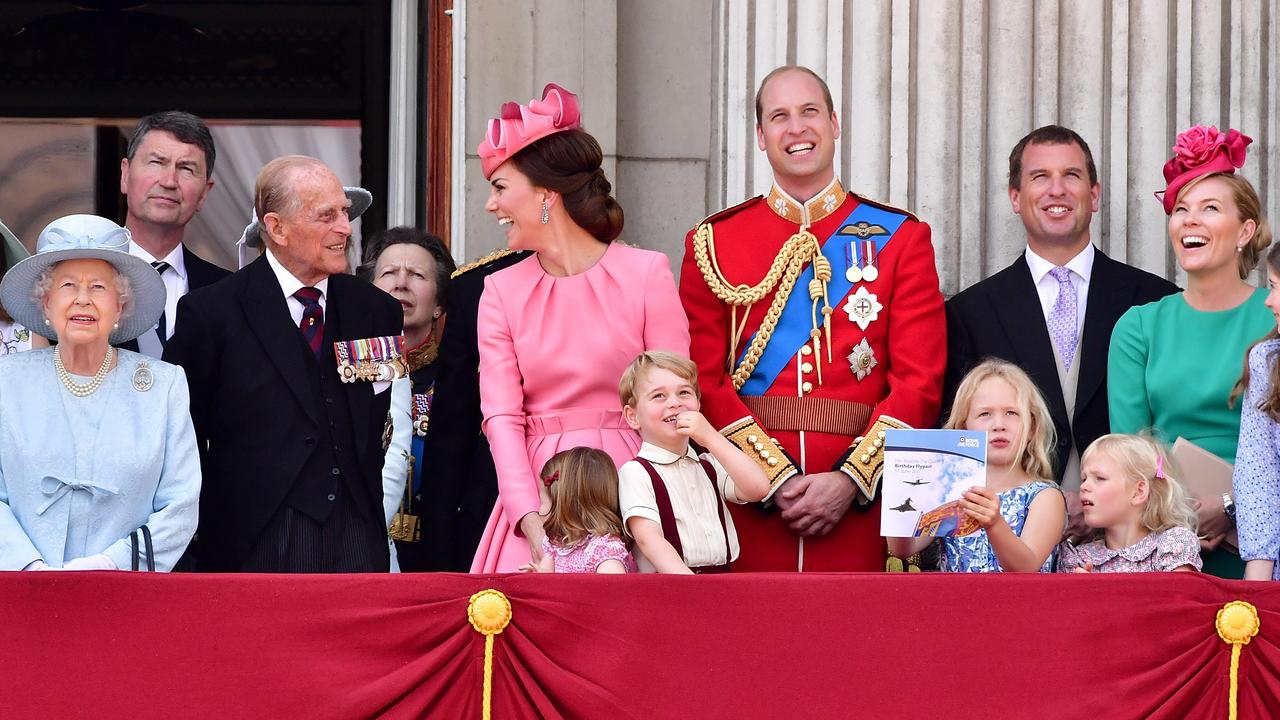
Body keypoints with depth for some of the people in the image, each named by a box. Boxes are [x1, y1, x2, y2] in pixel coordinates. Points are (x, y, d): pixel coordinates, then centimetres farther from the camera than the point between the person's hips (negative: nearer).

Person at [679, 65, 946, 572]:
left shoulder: (901, 238, 7)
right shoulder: (712, 244, 7)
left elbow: (920, 381, 0)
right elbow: (704, 382, 0)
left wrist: (850, 481, -12)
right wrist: (777, 478, -12)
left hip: (859, 506, 0)